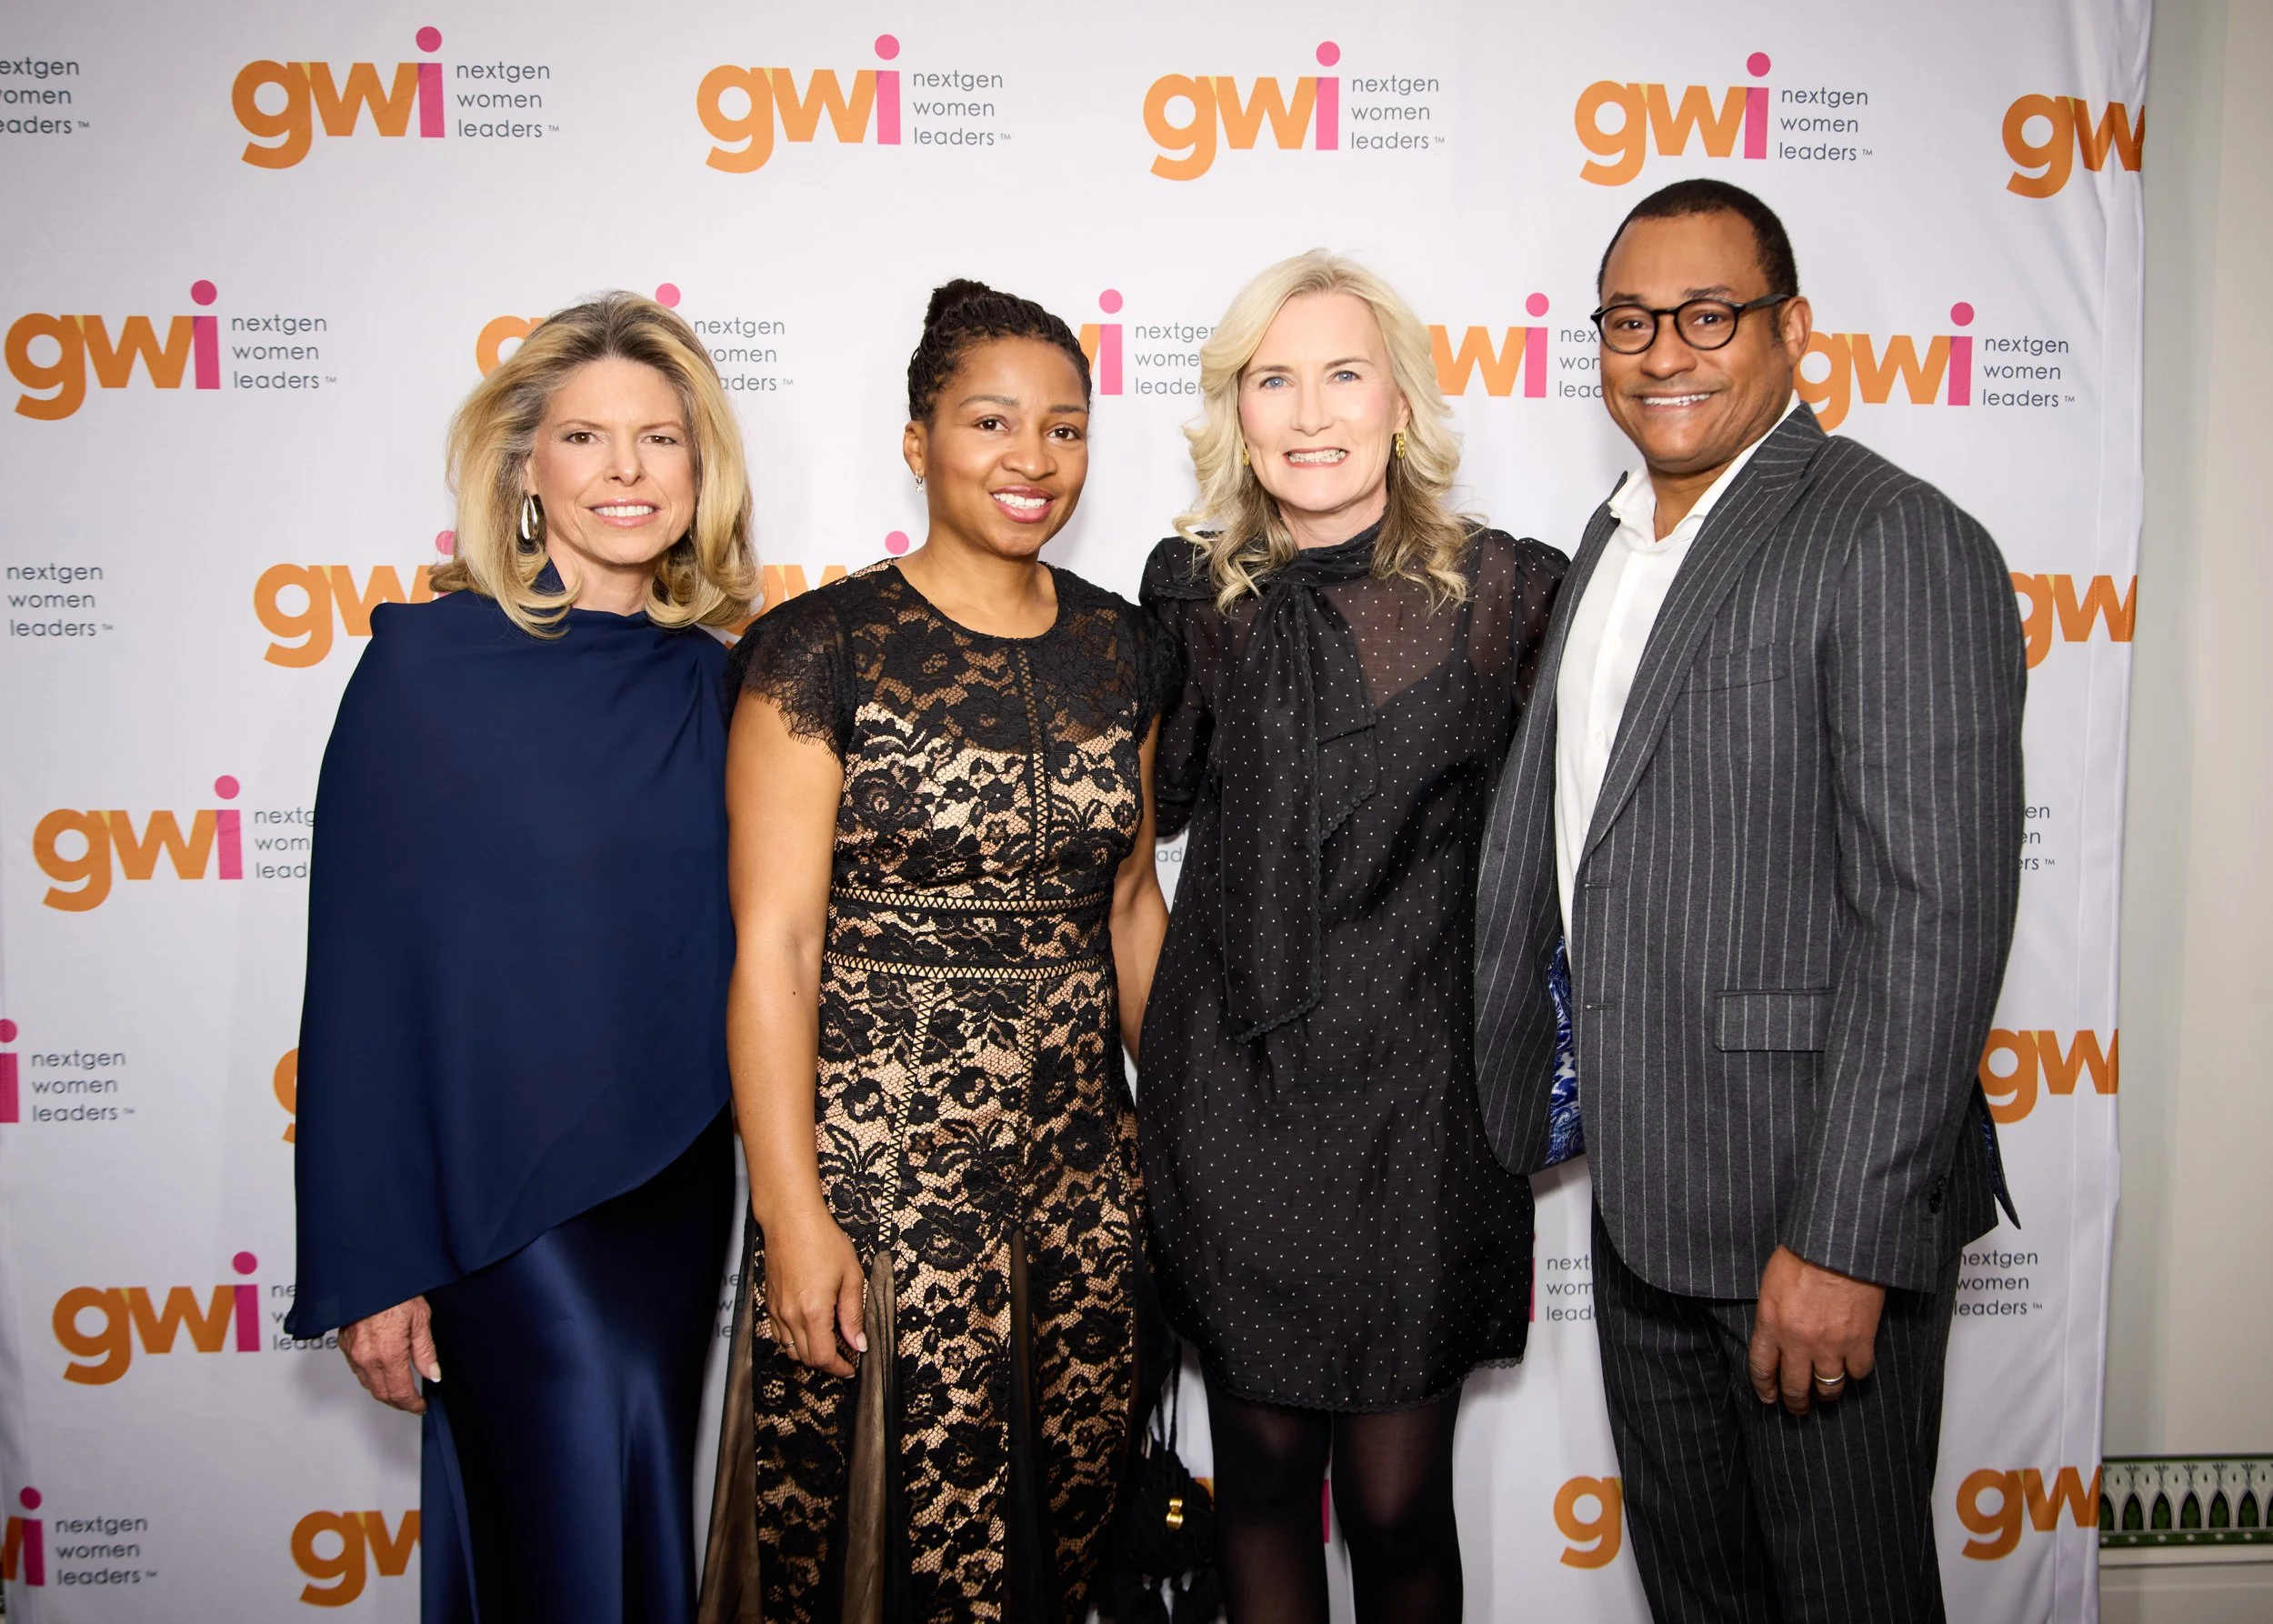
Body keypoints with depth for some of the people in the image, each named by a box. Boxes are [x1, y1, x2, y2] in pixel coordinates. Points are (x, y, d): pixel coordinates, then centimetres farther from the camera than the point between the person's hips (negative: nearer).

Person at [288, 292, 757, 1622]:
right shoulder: (432, 657, -9)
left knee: (638, 1503, 15)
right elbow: (363, 964, -9)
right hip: (493, 1180, -4)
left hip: (677, 1177, 5)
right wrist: (369, 1261, -10)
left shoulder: (712, 679, 4)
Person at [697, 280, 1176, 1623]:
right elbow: (775, 946, -11)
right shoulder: (822, 649, -9)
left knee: (1077, 1492, 12)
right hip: (880, 1145, -4)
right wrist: (793, 1217, -13)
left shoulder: (1123, 648, 6)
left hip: (1081, 1139, 5)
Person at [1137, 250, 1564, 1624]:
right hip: (1229, 1096, 2)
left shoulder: (1508, 593, -4)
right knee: (1263, 1473, 15)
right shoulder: (1194, 595, 3)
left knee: (1397, 1501, 8)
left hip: (1417, 1098, -2)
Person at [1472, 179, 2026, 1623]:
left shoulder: (1896, 543, -16)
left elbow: (1934, 916, -22)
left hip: (1811, 1195, -8)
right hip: (1643, 1181, 8)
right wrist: (1520, 1095, 17)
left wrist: (1846, 1239, -23)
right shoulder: (1614, 543, 12)